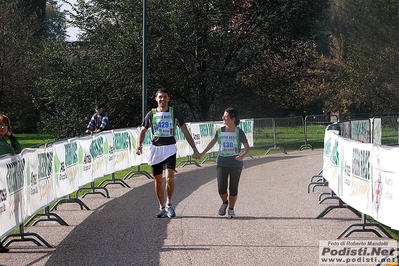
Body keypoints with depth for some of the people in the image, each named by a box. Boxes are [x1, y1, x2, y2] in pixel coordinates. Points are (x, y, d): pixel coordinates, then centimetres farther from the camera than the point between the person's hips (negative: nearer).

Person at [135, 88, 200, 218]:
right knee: (157, 180, 5)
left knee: (169, 178, -18)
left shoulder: (175, 114, 1)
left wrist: (195, 150, -5)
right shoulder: (151, 114, 6)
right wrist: (139, 145, -3)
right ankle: (162, 207, 18)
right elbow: (142, 131, 15)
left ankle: (169, 204, 1)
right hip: (156, 148, 2)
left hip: (170, 149, -2)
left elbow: (186, 132, 1)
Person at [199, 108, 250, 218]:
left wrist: (242, 156, -26)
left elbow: (247, 148, -6)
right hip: (222, 163, 2)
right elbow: (213, 142, 18)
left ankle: (231, 209, 22)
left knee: (233, 189, 4)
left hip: (236, 164, -2)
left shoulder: (239, 132, -7)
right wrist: (202, 153, 21)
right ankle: (224, 202, 25)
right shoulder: (220, 131, 1)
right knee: (221, 188, -6)